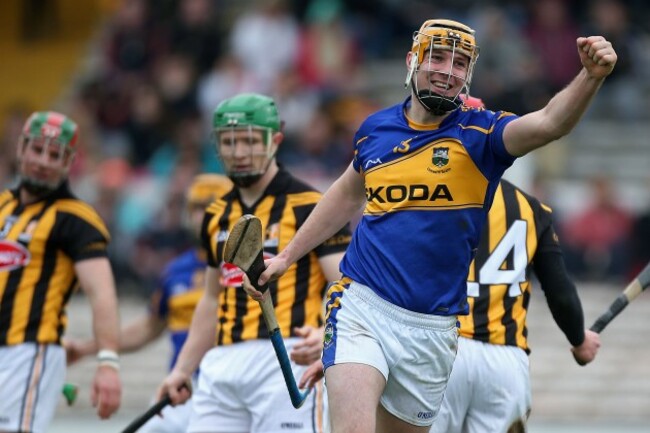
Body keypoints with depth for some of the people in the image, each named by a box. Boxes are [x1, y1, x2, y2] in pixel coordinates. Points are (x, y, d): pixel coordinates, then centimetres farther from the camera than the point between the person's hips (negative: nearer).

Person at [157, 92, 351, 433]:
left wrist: (324, 335, -29)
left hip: (287, 358, -7)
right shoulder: (217, 216, 19)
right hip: (224, 364, 7)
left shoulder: (309, 207, -3)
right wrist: (182, 369, 25)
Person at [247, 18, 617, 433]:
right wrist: (286, 256, 30)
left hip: (432, 331, 0)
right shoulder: (376, 128, 6)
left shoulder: (479, 134, -3)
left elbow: (549, 123, -24)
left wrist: (590, 77, -43)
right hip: (362, 306, 0)